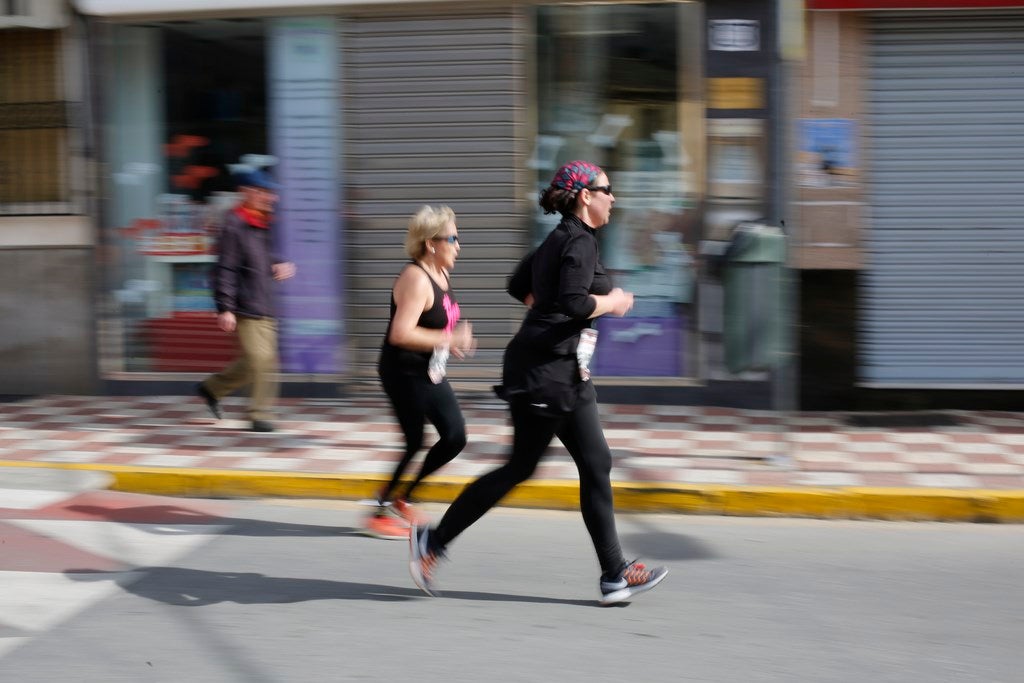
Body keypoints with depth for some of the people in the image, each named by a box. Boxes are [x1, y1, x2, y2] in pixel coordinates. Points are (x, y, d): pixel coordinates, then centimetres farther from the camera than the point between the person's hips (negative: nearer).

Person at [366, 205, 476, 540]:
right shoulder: (416, 279, -20)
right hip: (404, 372, -10)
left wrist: (454, 341, 7)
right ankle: (381, 512, 15)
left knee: (455, 438, 8)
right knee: (415, 445, -2)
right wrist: (450, 339, -23)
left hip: (430, 372, 10)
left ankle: (400, 497, 21)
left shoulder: (440, 274, 9)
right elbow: (401, 334, -29)